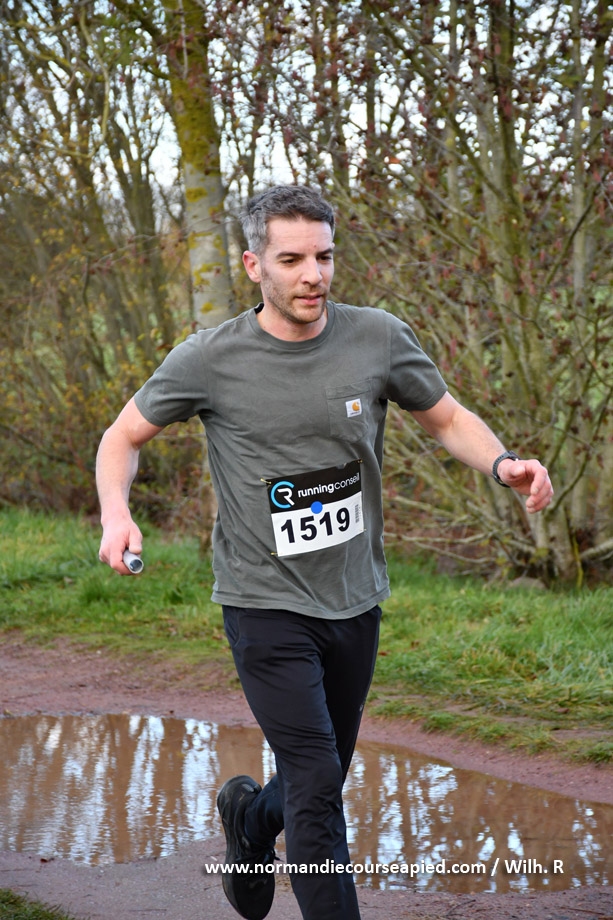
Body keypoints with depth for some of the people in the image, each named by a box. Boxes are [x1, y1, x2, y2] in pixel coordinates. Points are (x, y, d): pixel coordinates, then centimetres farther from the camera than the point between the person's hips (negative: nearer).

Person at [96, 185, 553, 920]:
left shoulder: (378, 338, -5)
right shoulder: (210, 360, -11)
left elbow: (447, 419, 8)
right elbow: (123, 436, 2)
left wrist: (502, 464, -14)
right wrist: (116, 512, -18)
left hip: (355, 602, 4)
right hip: (266, 604, -4)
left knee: (323, 777, 19)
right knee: (316, 786, -13)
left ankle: (250, 819, 53)